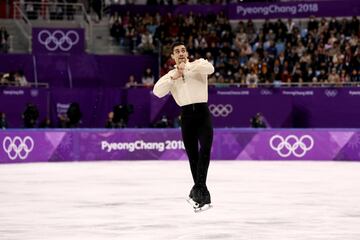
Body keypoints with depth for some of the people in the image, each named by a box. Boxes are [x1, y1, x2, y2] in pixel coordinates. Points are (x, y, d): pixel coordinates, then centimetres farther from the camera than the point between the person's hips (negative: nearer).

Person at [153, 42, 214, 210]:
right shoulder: (170, 75, 15)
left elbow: (209, 68, -17)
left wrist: (187, 67, -15)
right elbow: (157, 91, -1)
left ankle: (198, 189, -23)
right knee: (192, 156, 5)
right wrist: (174, 77, -9)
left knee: (205, 150, -21)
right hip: (187, 115, 3)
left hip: (203, 113, -3)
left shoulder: (198, 65, 7)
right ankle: (202, 194, 14)